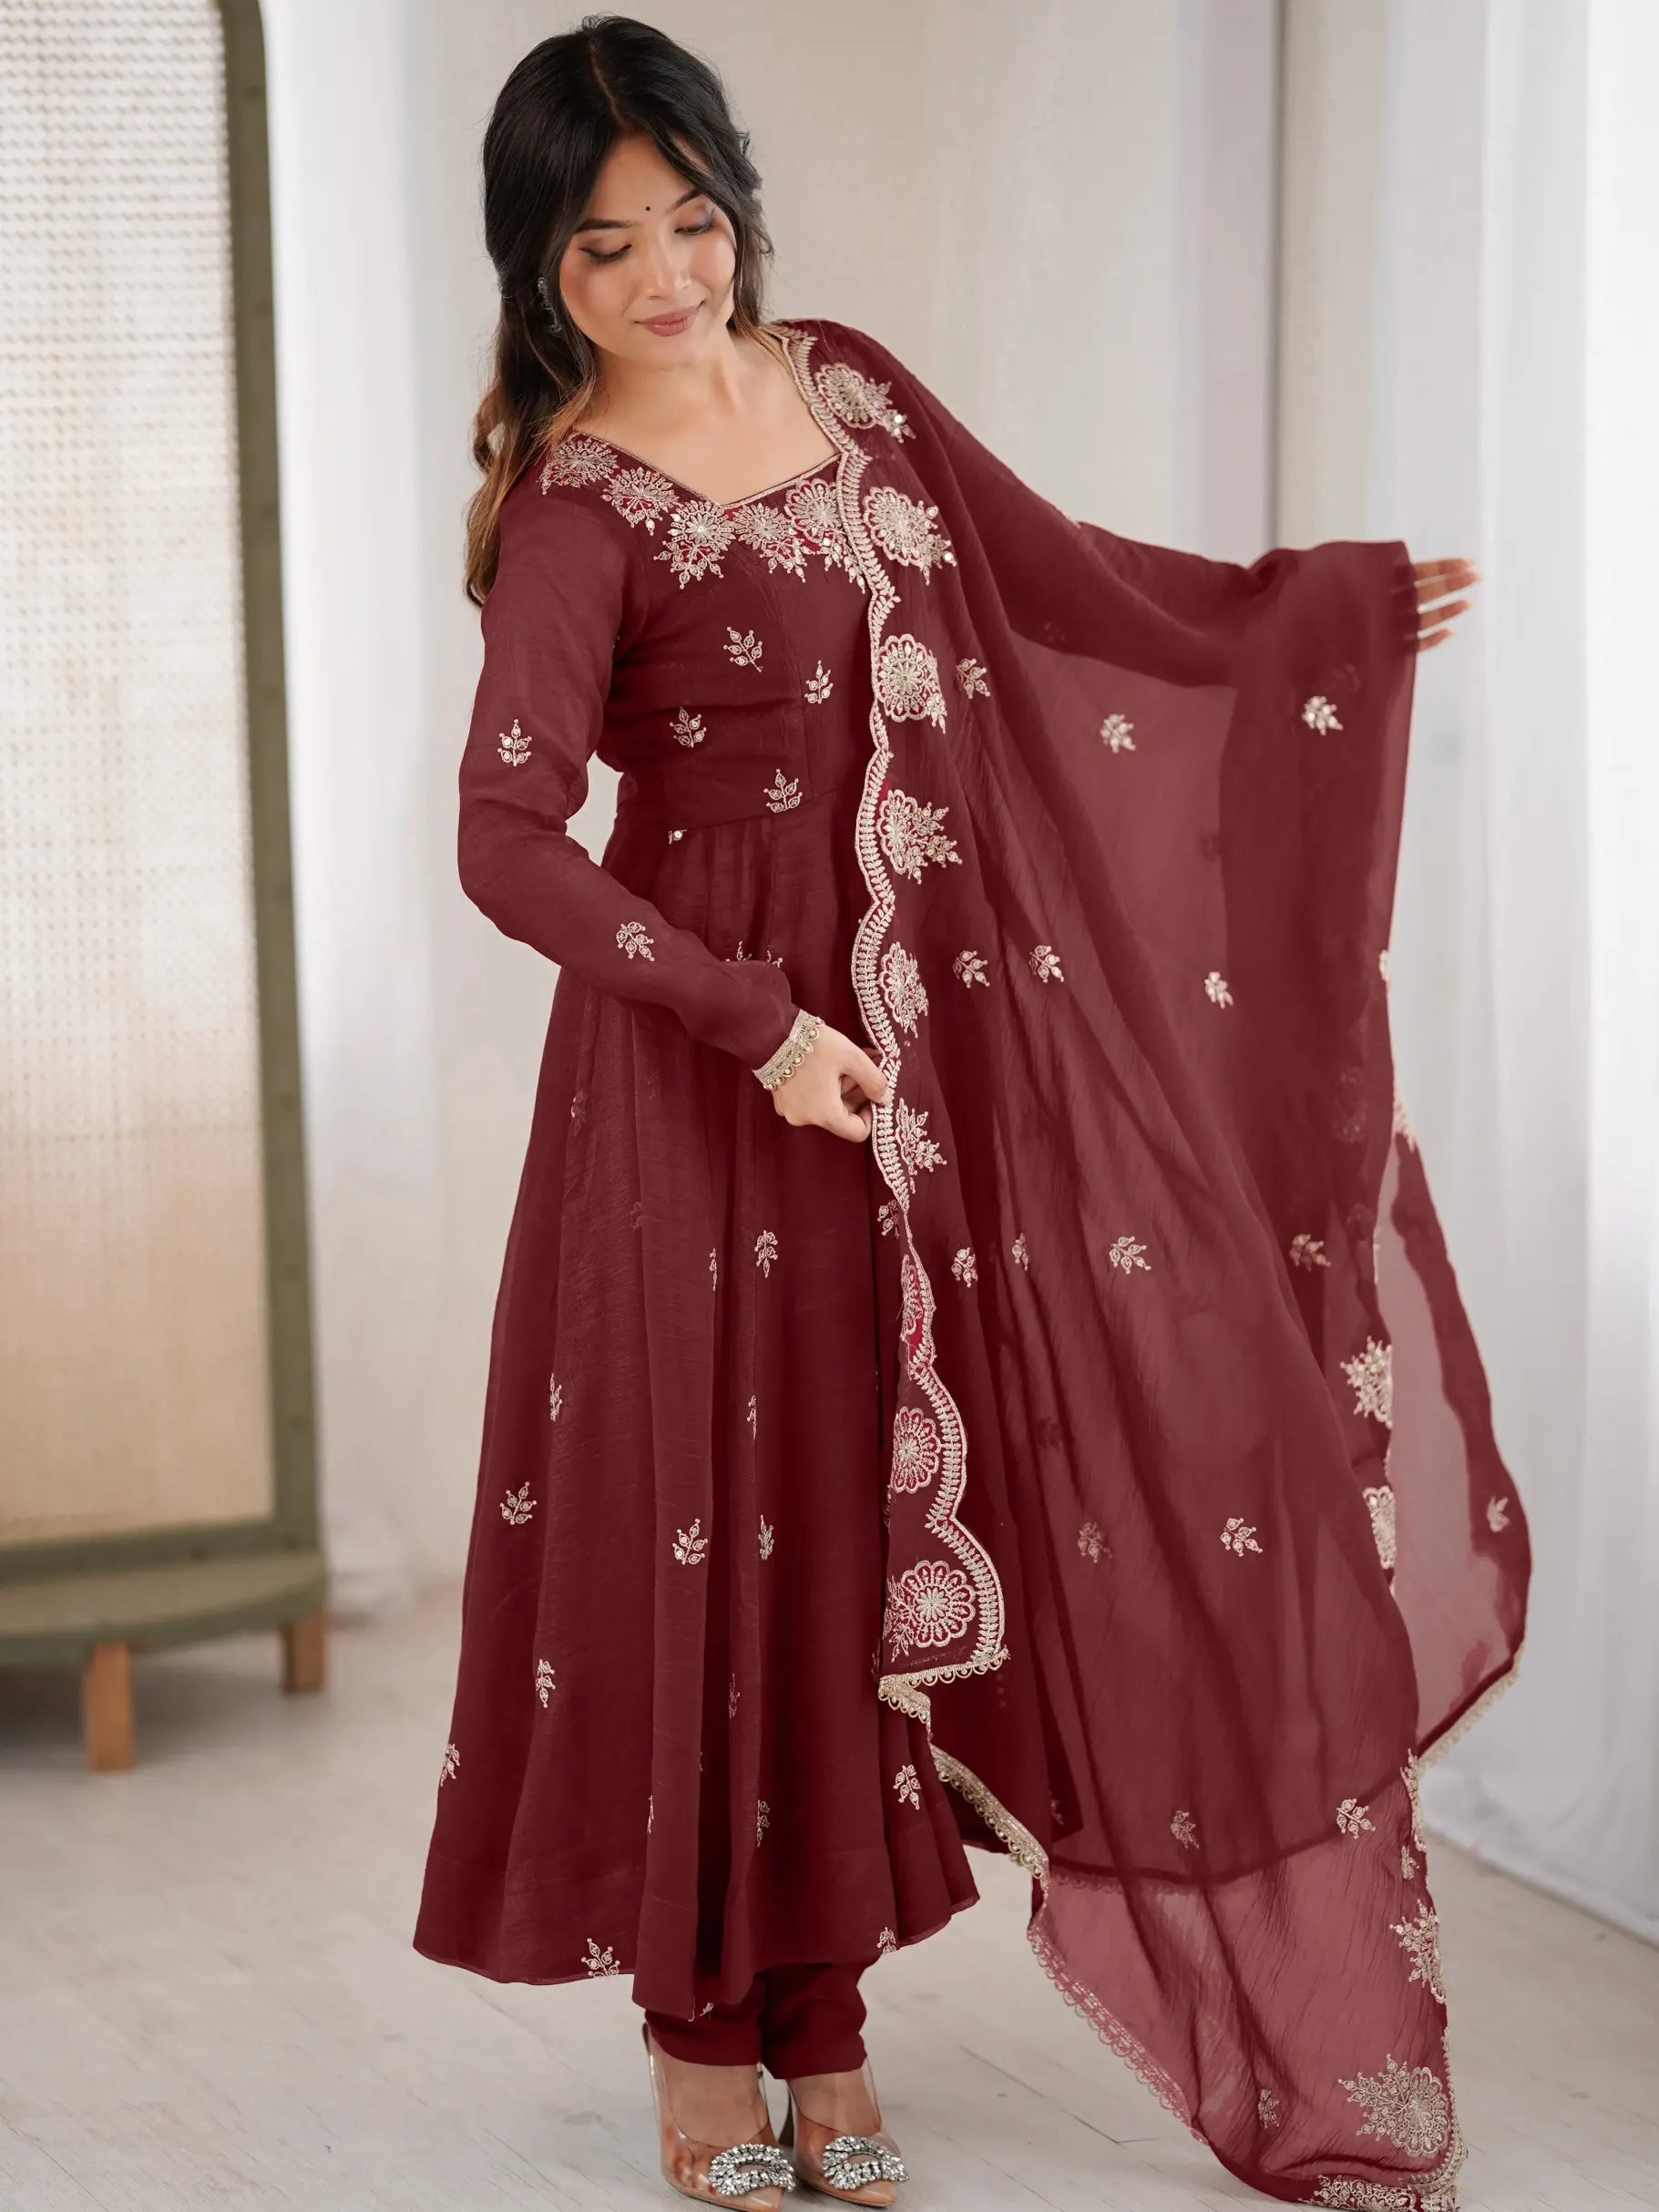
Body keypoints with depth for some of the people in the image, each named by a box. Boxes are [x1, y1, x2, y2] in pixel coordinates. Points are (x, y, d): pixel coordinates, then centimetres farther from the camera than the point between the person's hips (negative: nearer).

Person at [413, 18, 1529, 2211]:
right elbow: (509, 843, -20)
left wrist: (1334, 596, 22)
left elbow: (1057, 570, 18)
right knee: (731, 1502, 1)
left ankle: (822, 2018, 20)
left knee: (870, 1498, 8)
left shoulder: (842, 379, 7)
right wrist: (759, 1026, -23)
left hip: (933, 1015, 6)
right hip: (715, 1050, -6)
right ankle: (708, 2025, 17)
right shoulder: (581, 508, -13)